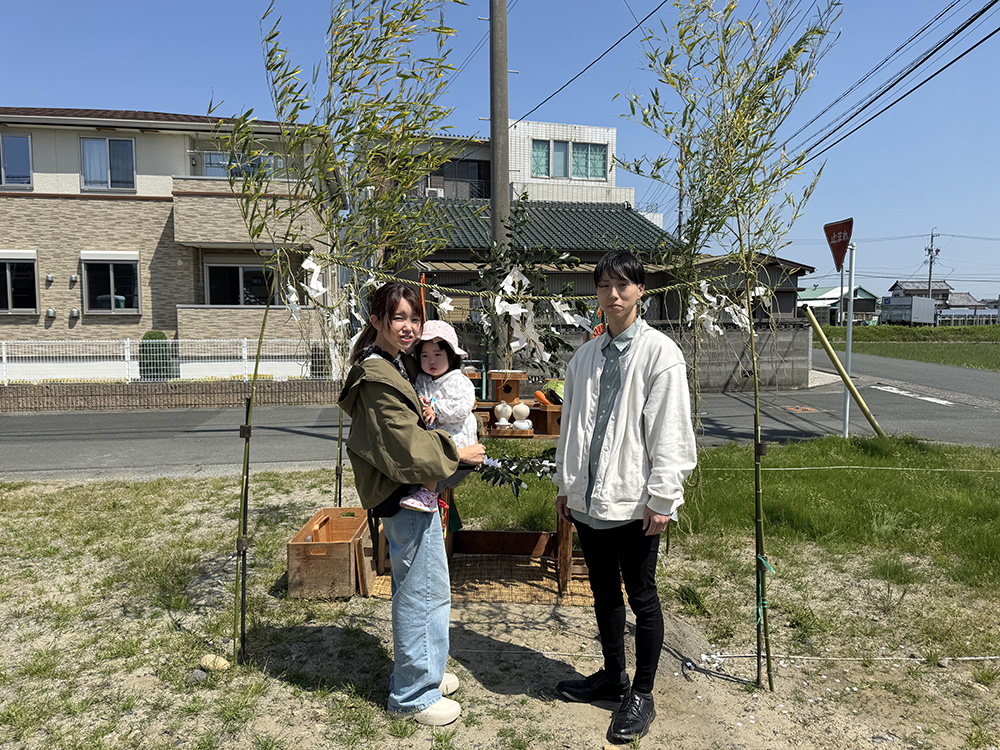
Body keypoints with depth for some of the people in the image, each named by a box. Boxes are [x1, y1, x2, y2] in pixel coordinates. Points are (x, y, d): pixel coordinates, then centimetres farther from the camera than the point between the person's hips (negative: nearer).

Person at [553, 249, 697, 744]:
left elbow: (670, 432, -13)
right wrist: (565, 483, 14)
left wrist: (661, 498, -15)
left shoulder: (660, 353, -10)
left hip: (634, 499, -6)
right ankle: (612, 677, 38)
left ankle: (642, 695, 27)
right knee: (604, 592, 19)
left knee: (641, 597, 9)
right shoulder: (585, 356, 8)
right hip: (588, 497, 6)